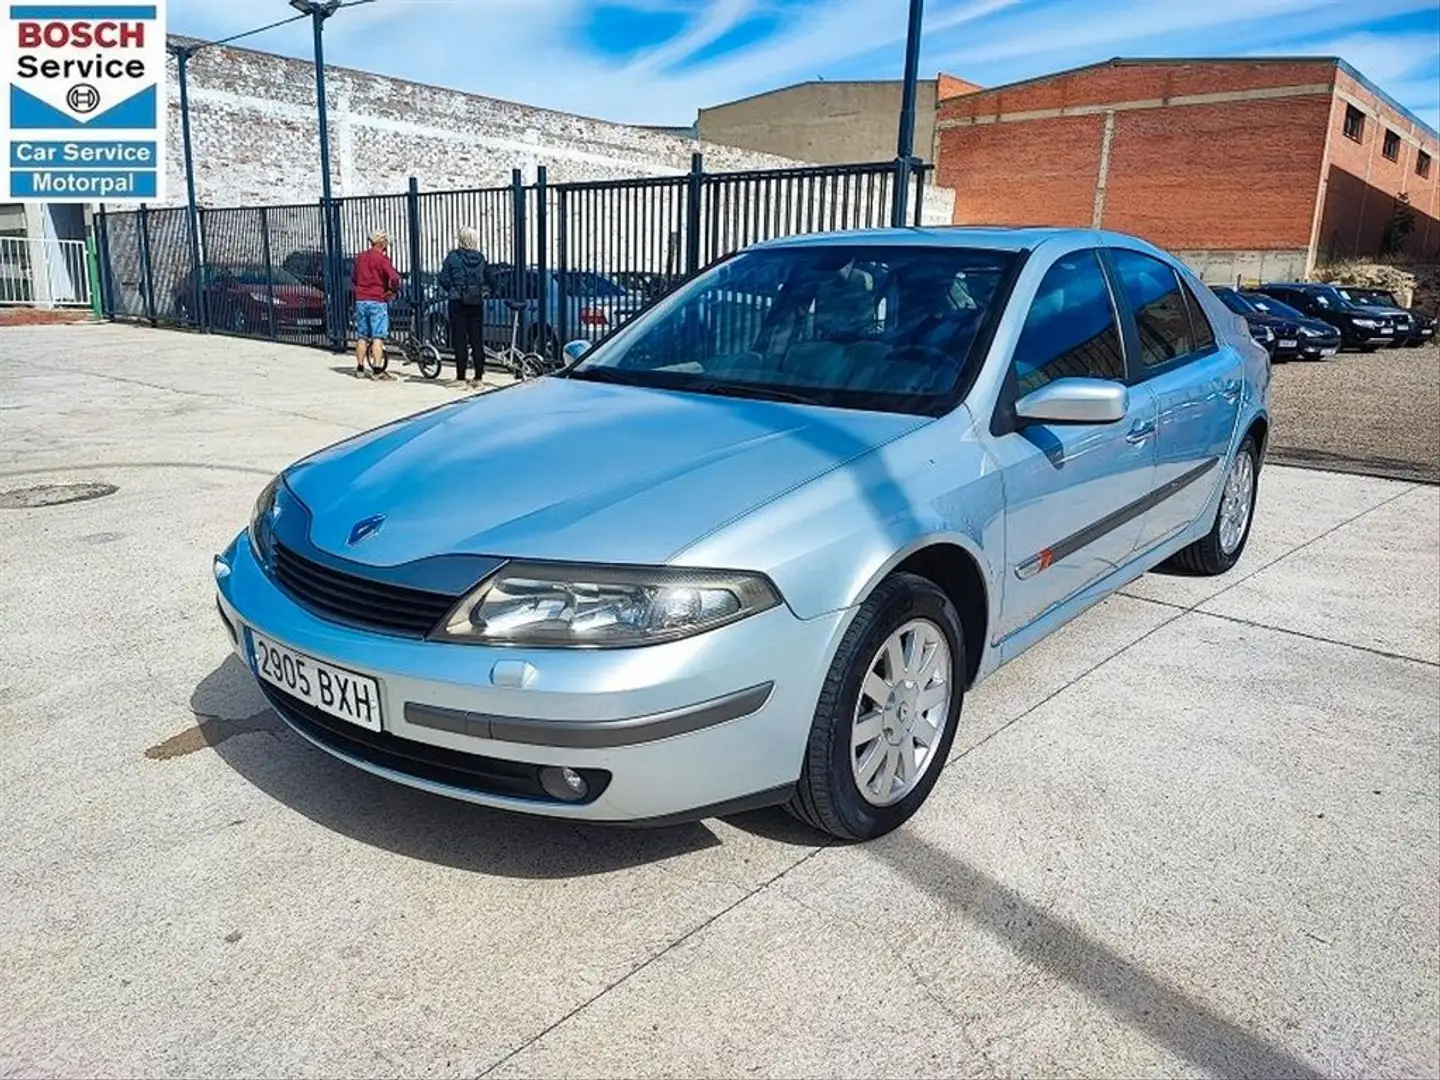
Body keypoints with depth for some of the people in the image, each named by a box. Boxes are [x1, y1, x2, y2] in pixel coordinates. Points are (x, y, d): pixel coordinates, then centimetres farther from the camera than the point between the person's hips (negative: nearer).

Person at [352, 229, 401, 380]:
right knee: (378, 337, -6)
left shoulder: (360, 257, 12)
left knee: (362, 337, 11)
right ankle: (377, 370, -10)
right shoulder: (382, 259, -8)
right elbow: (394, 277, -20)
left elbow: (353, 278, 22)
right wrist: (394, 291, -3)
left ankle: (360, 369, 16)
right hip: (377, 301, -6)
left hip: (360, 300, 6)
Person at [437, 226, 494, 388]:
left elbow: (443, 279, -6)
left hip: (458, 303, -3)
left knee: (460, 340, 0)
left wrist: (452, 291, 8)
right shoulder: (481, 258, 4)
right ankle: (478, 377, 7)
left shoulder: (454, 256, -7)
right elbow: (488, 280, 10)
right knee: (477, 340, 6)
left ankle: (461, 377, 1)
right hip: (477, 303, 3)